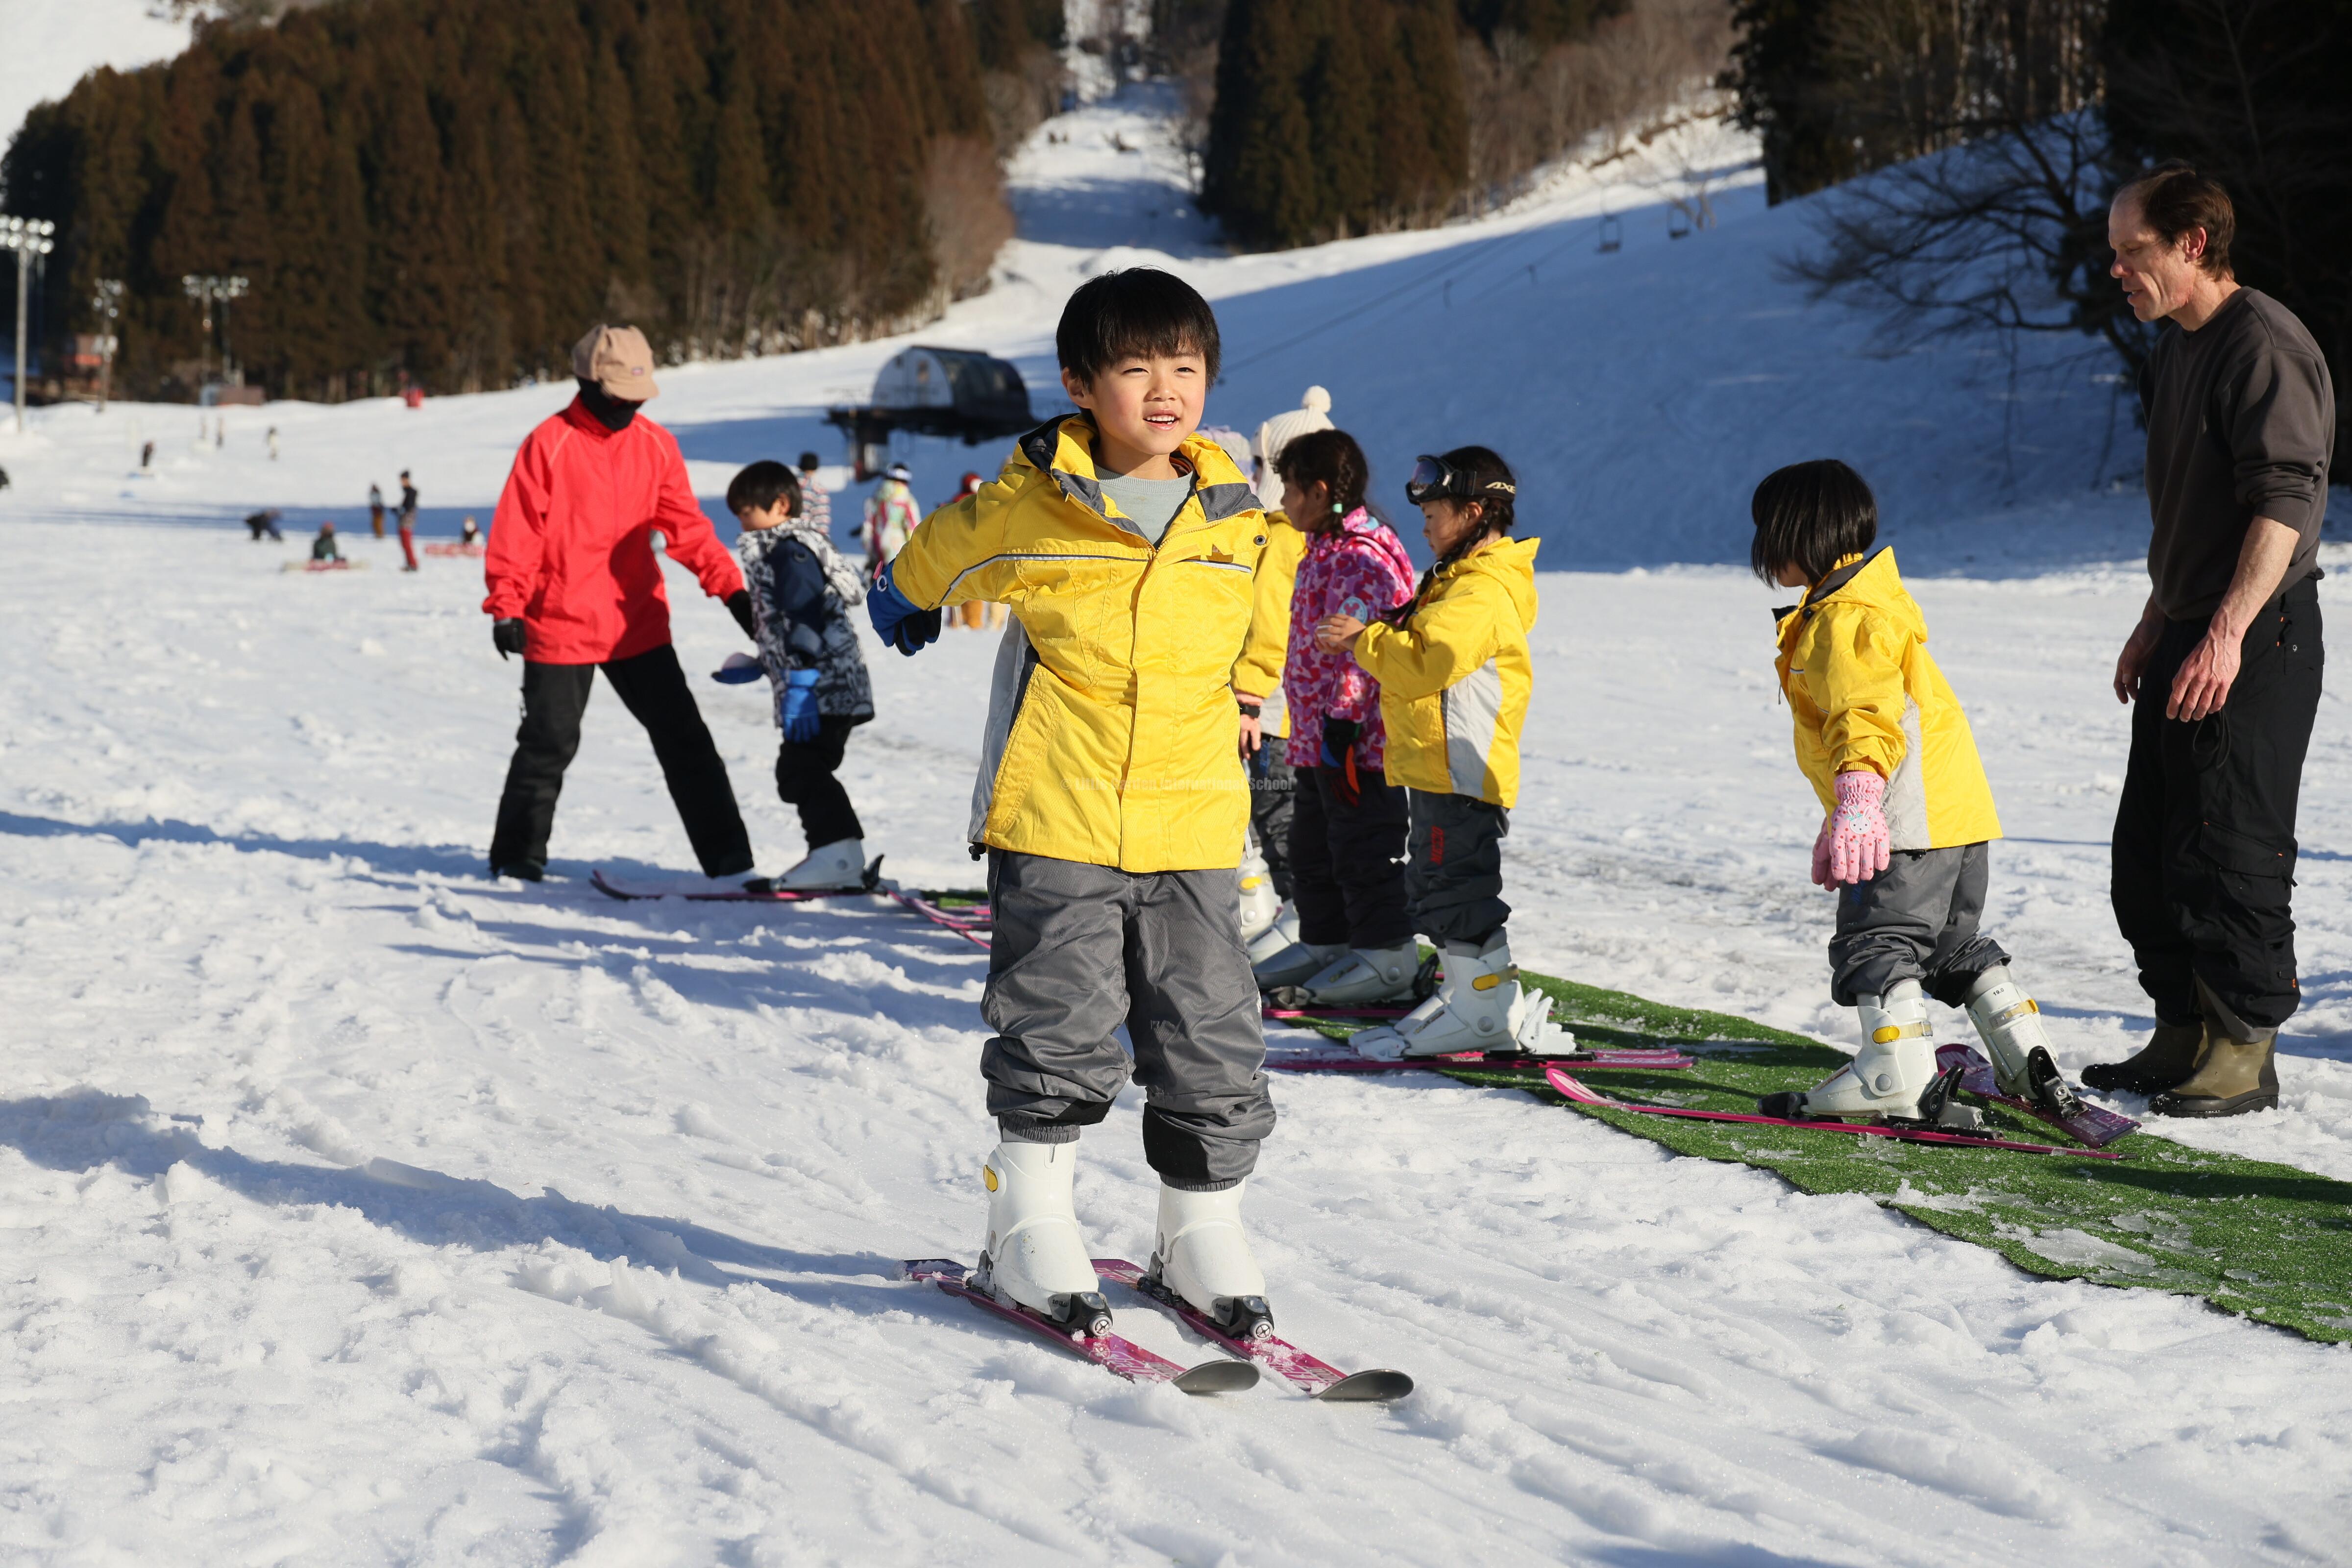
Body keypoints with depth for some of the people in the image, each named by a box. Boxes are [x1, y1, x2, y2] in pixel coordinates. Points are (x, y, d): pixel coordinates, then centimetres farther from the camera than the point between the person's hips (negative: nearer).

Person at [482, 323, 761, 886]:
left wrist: (731, 587, 0)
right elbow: (515, 534, -8)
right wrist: (506, 608, -13)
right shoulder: (550, 444, -9)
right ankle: (517, 858, 21)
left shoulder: (656, 444, 4)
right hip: (560, 624, -4)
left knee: (683, 736, 1)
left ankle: (728, 860, 4)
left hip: (638, 622, 4)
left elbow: (686, 527, 8)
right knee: (549, 744, 3)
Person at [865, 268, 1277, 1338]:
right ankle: (1029, 1221, 11)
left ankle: (1203, 1222, 19)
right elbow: (933, 563, 16)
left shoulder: (1236, 519, 6)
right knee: (1058, 1024, -2)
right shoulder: (1025, 507, -5)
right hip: (1054, 821, -3)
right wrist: (905, 606, 33)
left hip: (1191, 826, 3)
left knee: (1209, 1038, 5)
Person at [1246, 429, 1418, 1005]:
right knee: (1311, 846, 17)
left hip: (1357, 740, -11)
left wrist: (1342, 730, -24)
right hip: (1317, 740, 11)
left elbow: (1359, 654, -23)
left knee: (1363, 849, -3)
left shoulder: (1361, 558, -18)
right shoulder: (1325, 552, 15)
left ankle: (1388, 957, 4)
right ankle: (1324, 943, 28)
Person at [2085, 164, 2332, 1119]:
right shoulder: (2178, 352, 16)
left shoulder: (2264, 343, -14)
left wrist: (2226, 632, -28)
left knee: (2231, 853, -6)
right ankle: (2185, 1037, 22)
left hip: (2258, 640, -10)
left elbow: (2285, 502, -22)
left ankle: (2246, 1051, 4)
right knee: (2148, 856, 12)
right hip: (2188, 641, 10)